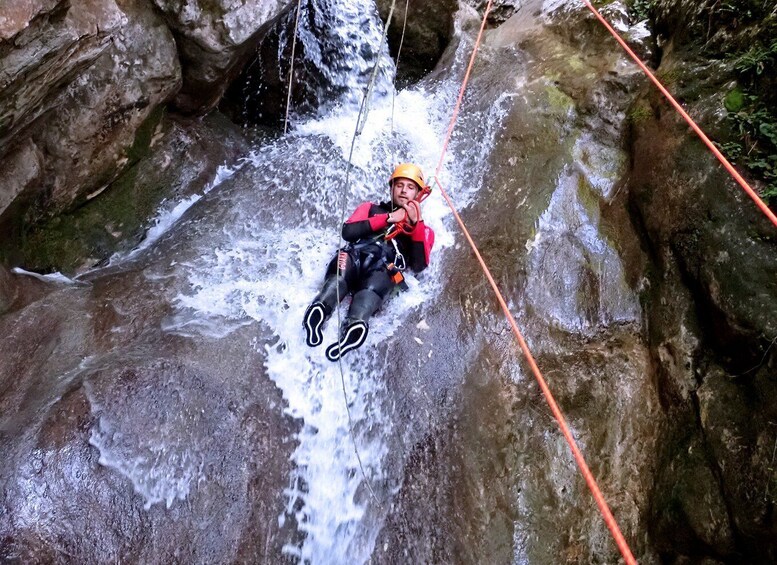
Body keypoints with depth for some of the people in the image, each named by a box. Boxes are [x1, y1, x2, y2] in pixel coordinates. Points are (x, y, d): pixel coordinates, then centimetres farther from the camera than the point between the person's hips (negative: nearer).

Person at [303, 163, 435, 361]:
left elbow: (419, 265, 11)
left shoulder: (423, 229, 32)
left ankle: (354, 327, -61)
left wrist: (416, 223, 7)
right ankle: (320, 309, -61)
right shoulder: (371, 208, 35)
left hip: (384, 271, 0)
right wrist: (388, 218, 11)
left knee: (370, 291, -36)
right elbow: (348, 231, 13)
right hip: (355, 256, 0)